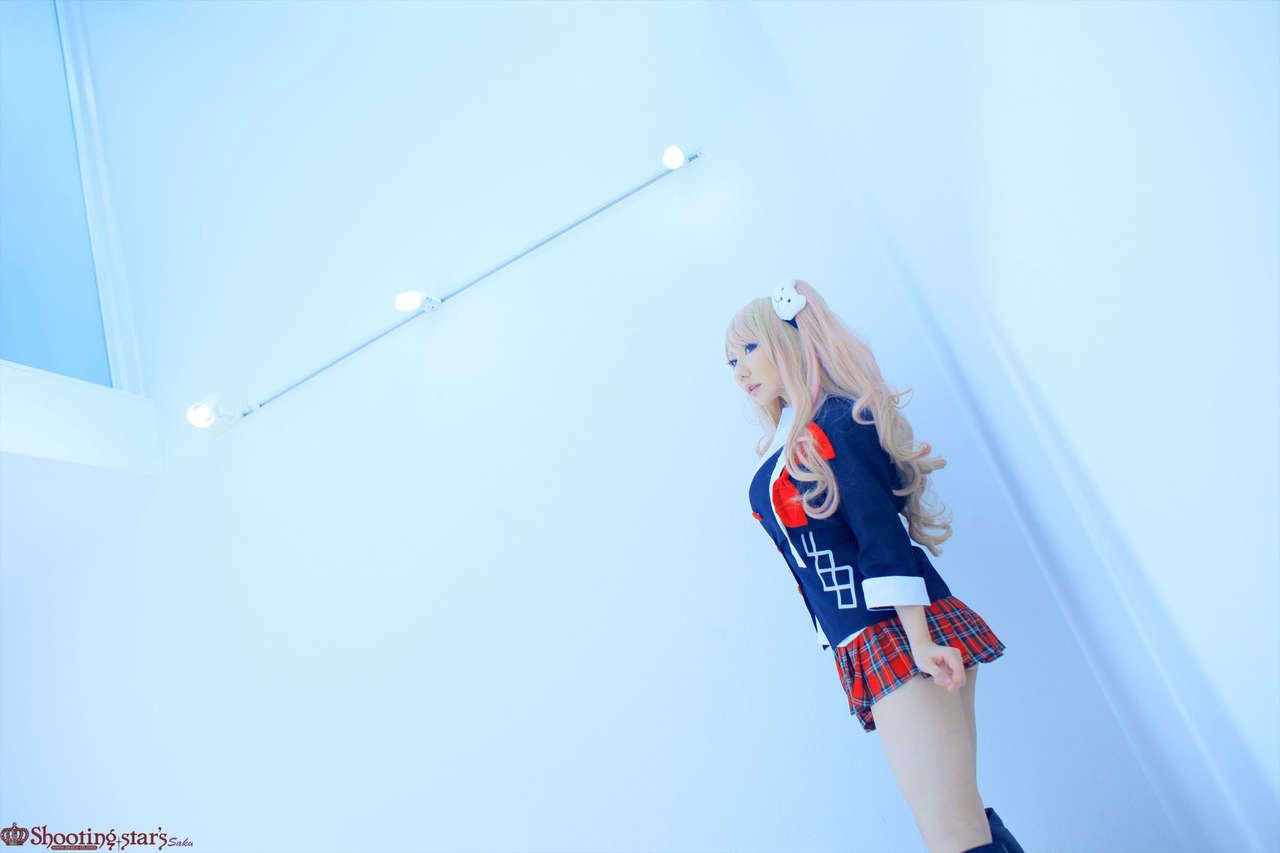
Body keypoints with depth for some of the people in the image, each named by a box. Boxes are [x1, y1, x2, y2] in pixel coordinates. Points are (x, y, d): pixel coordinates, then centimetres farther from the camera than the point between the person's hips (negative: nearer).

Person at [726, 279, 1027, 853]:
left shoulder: (833, 422, -7)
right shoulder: (776, 460, 17)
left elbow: (883, 535, -16)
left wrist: (918, 639, -20)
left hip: (901, 633, -8)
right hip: (865, 650, 8)